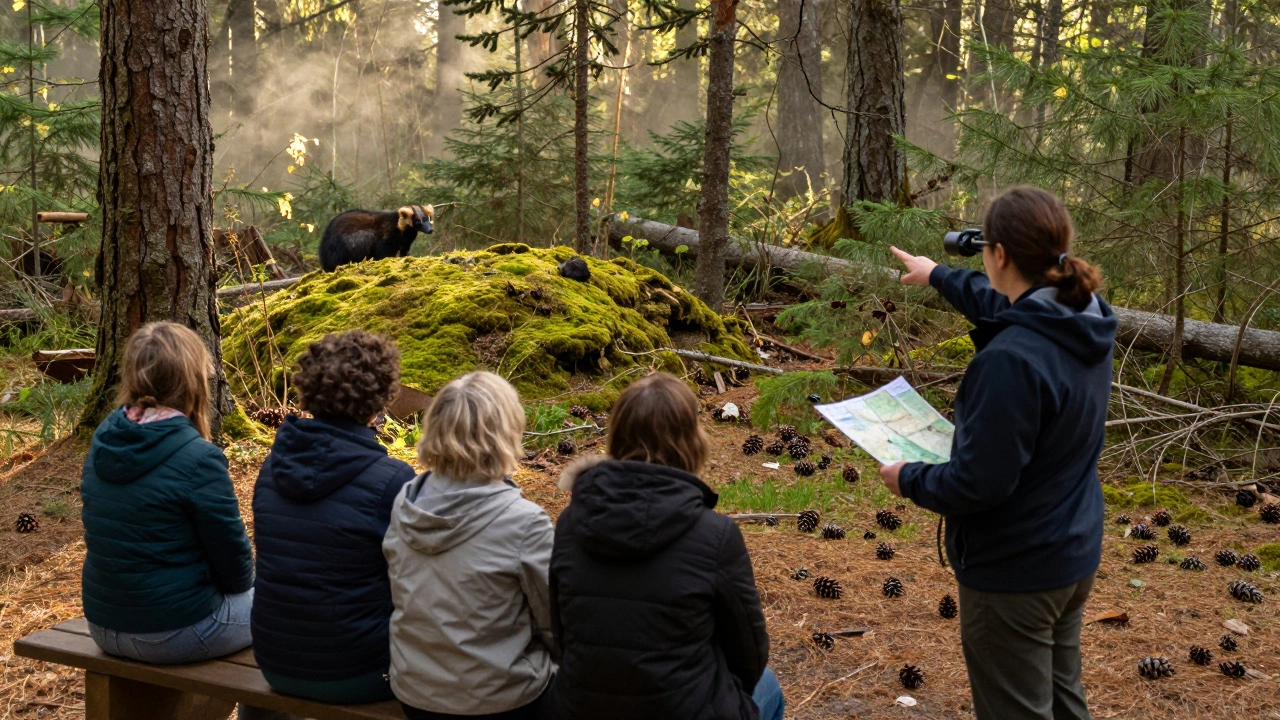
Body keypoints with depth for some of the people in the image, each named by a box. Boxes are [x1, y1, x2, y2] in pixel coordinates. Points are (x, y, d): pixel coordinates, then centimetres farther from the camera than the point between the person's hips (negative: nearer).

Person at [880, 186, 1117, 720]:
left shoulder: (1012, 360, -32)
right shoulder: (1086, 324, -4)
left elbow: (978, 482, -28)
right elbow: (1006, 308, 18)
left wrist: (908, 479, -9)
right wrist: (940, 276, 32)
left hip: (1014, 573, -9)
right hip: (1076, 556, 9)